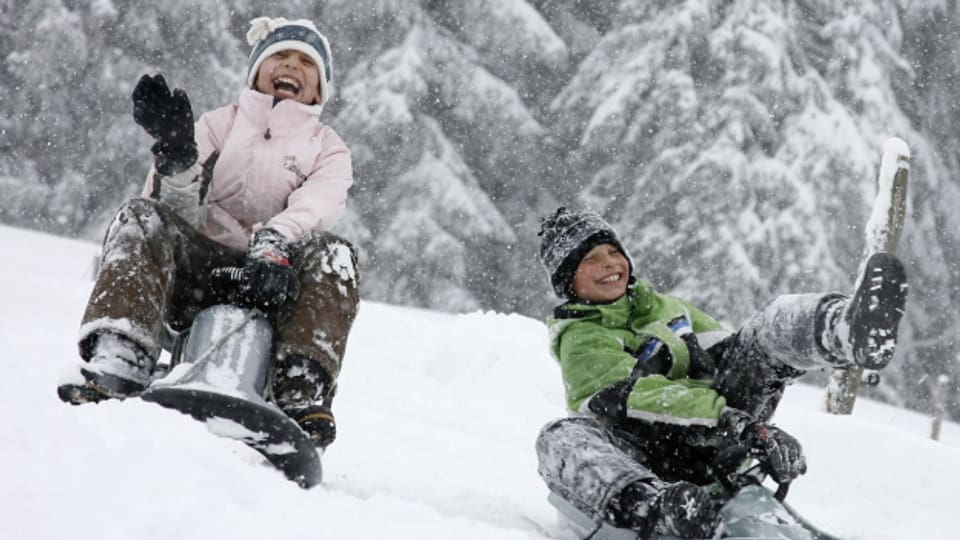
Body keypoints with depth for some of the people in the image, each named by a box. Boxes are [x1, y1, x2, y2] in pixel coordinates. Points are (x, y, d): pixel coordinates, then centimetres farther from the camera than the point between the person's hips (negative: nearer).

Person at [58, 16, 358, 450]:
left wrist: (273, 248, -30)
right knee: (142, 219, -27)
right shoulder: (219, 125, 18)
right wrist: (176, 156, -16)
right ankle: (115, 368, -45)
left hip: (273, 284, -1)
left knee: (332, 255, -30)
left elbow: (313, 208, -8)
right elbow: (182, 214, 5)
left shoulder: (327, 150, 16)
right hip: (200, 272, 1)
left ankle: (303, 398, -43)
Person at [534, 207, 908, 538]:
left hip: (713, 448, 5)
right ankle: (658, 509, -65)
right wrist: (727, 420, -30)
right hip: (652, 462, -4)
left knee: (773, 324, -12)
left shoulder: (666, 308, 23)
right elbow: (636, 396, -16)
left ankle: (850, 332, -47)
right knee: (562, 439, -37)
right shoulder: (579, 342, 1)